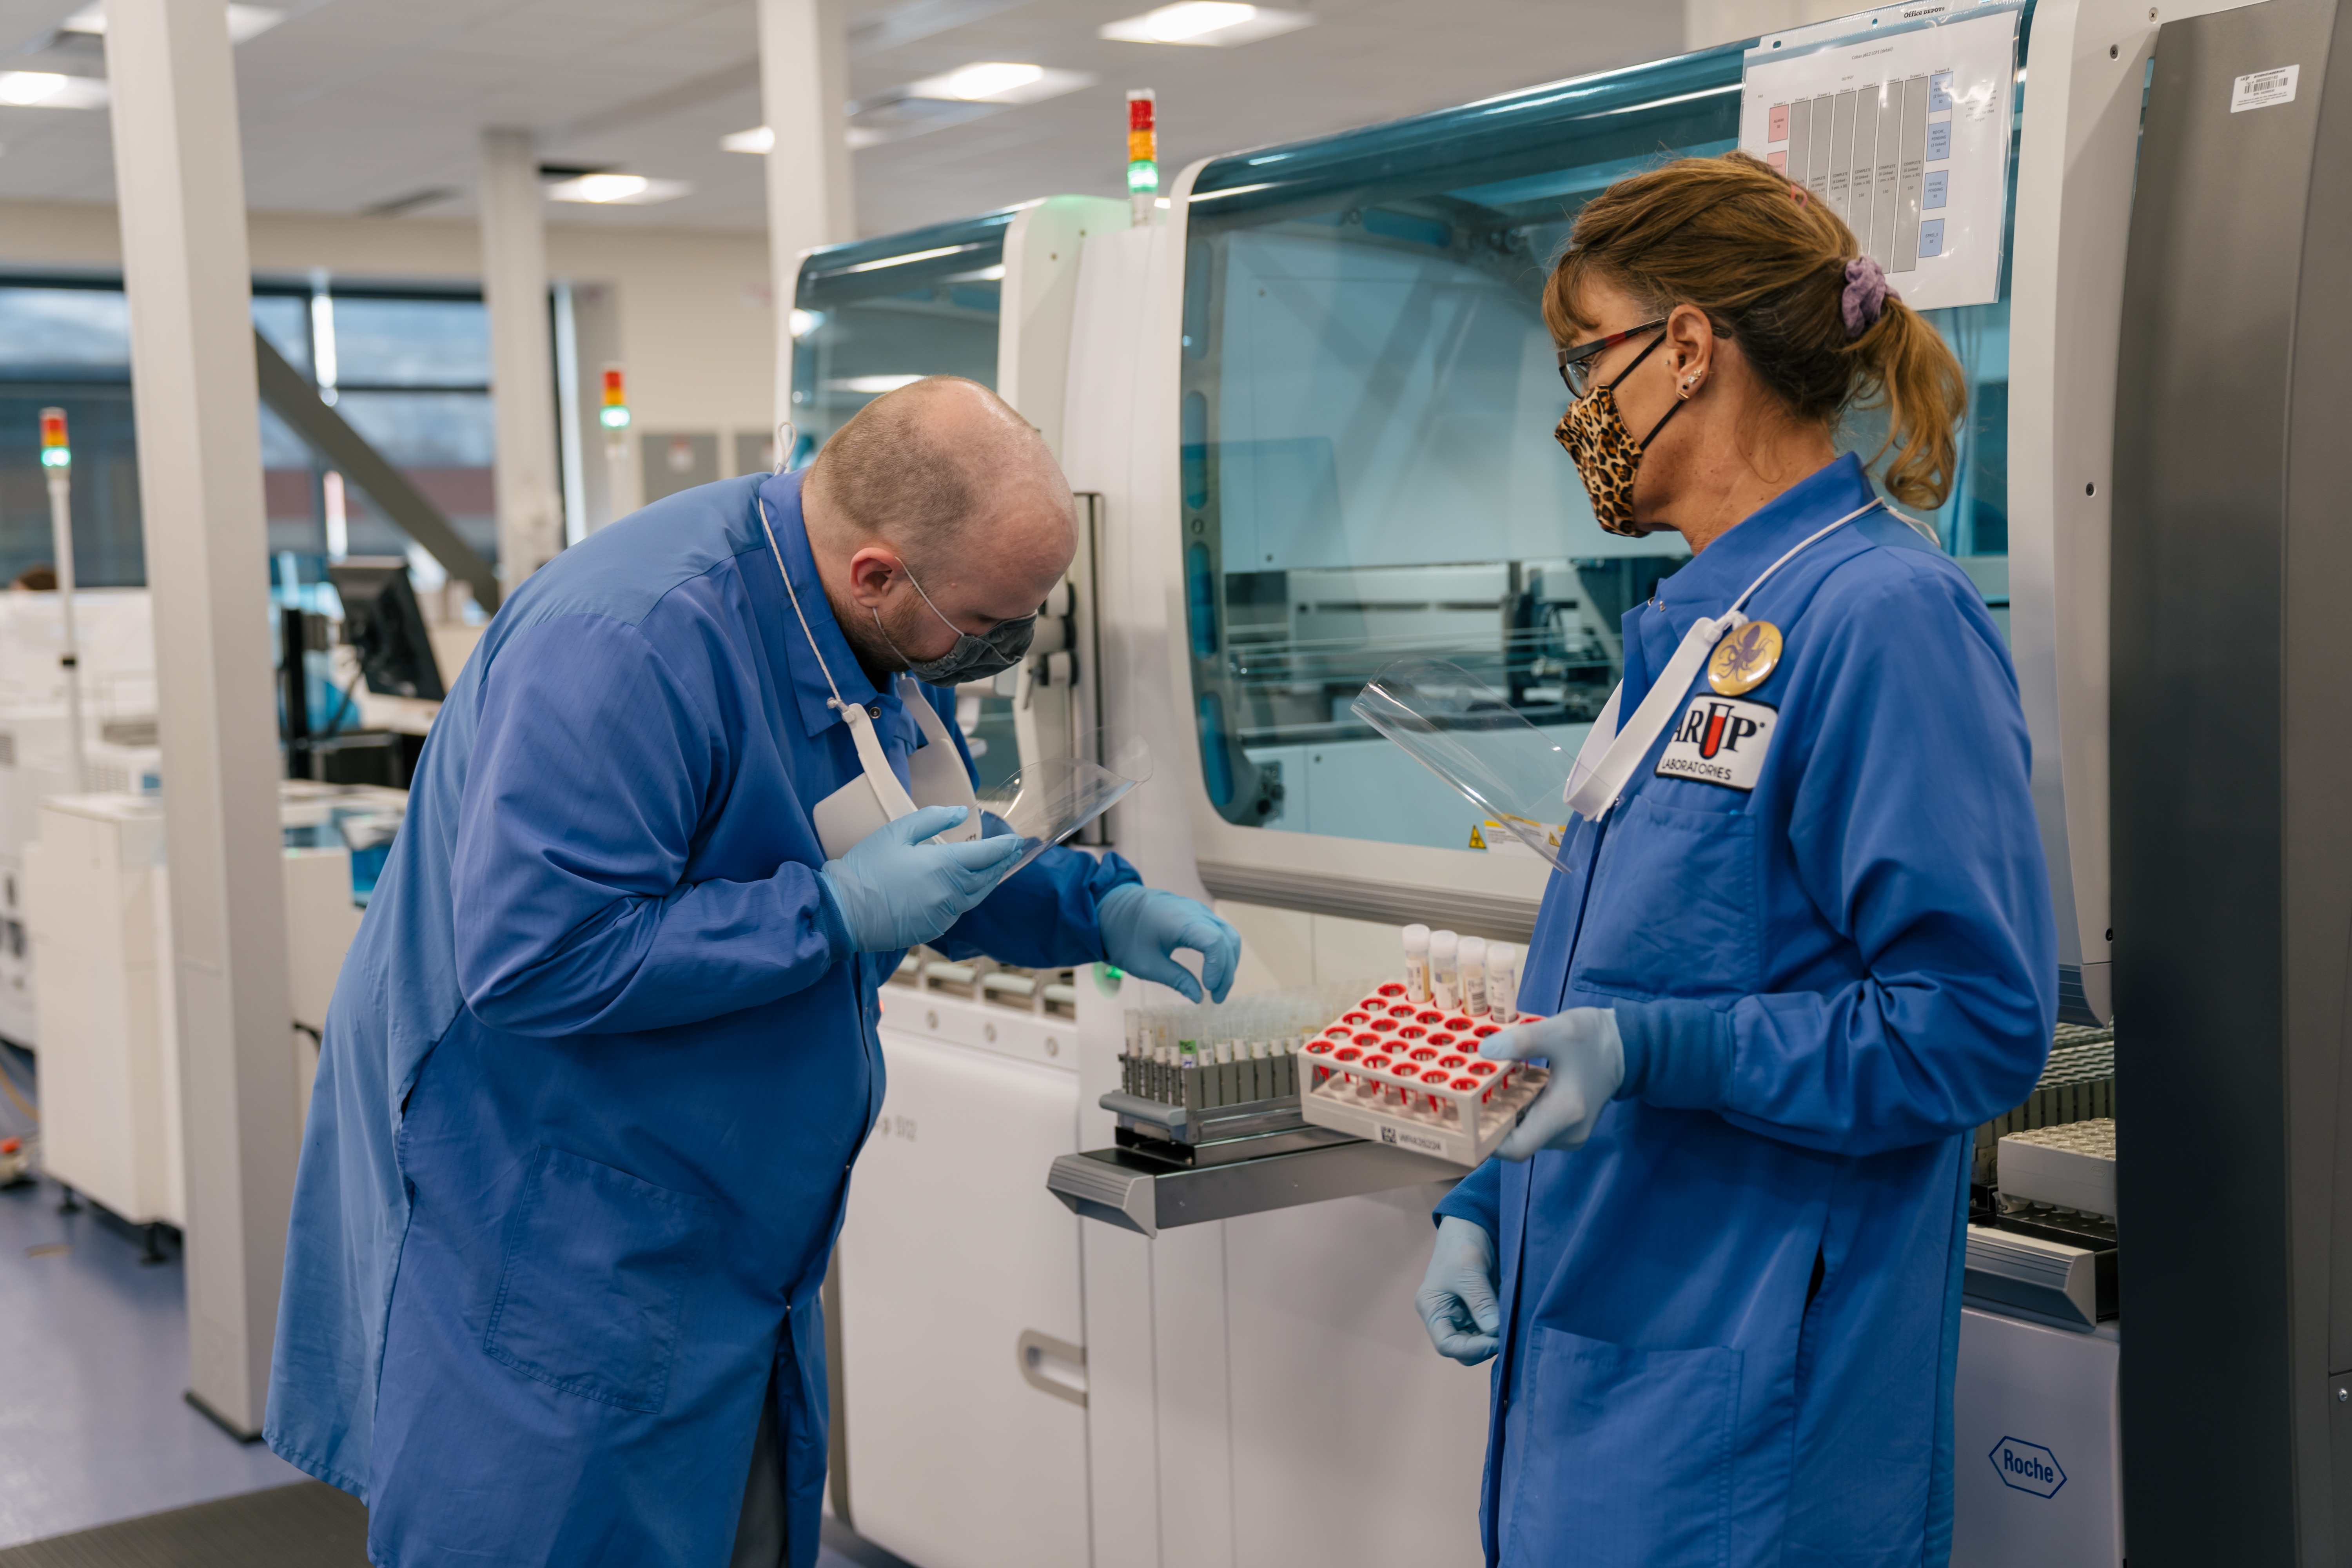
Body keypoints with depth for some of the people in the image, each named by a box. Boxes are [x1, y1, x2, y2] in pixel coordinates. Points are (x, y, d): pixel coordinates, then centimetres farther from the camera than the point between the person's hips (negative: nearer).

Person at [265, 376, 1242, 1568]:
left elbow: (933, 857, 18)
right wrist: (837, 914, -29)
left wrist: (1097, 910, 1)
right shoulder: (636, 644, -30)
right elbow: (534, 960, -33)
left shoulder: (861, 632, 1)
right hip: (547, 1235, -9)